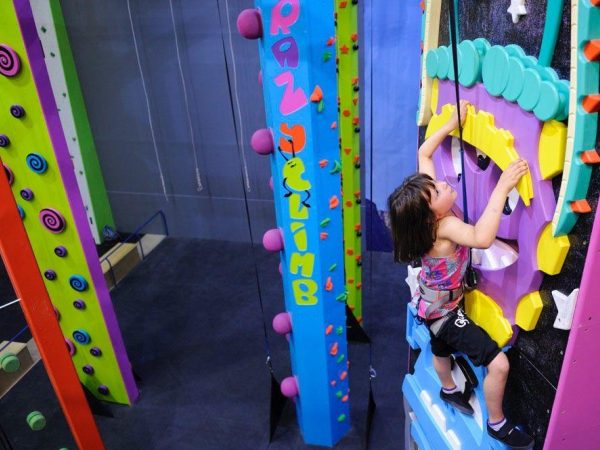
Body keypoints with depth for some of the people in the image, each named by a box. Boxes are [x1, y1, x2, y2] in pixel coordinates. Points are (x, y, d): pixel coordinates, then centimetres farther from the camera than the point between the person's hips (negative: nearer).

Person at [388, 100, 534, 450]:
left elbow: (424, 152, -4)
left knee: (441, 352, 33)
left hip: (435, 304, 9)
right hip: (445, 312, -9)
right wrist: (502, 187, -55)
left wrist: (453, 123, -7)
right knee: (499, 364, -5)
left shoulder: (432, 215, -16)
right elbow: (482, 238, -58)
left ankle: (449, 390, 61)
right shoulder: (445, 226, -36)